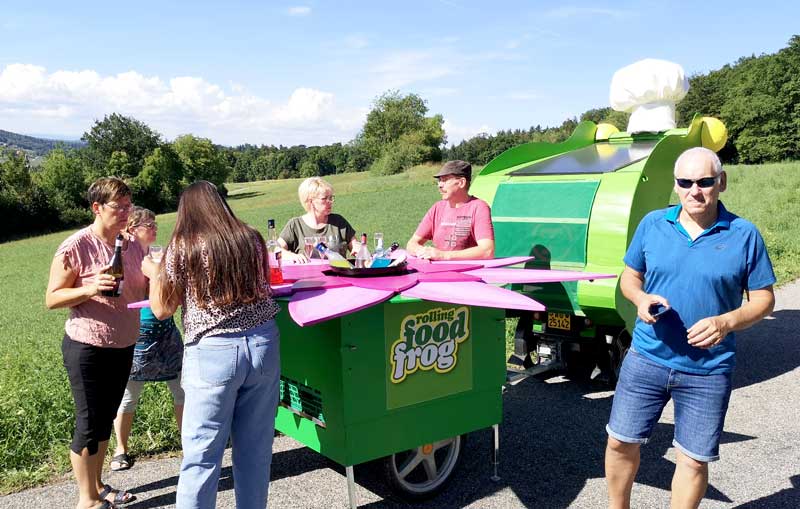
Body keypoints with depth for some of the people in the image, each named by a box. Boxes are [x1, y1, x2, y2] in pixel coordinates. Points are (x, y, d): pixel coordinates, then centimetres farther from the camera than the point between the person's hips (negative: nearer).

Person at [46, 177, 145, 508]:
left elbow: (144, 290, 11)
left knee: (106, 419, 17)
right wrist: (89, 289, -27)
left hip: (124, 347, 6)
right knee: (89, 423, 3)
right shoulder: (75, 247, -15)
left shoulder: (133, 246, 3)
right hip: (87, 348, -6)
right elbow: (51, 299, -11)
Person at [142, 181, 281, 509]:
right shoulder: (251, 239, 4)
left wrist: (153, 273, 19)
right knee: (256, 449, 14)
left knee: (202, 454, 6)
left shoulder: (182, 248, -5)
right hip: (263, 345, 4)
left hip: (213, 353, -3)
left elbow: (161, 309, 1)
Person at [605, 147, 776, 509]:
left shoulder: (744, 235, -5)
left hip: (707, 371, -2)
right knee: (620, 442, 11)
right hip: (647, 358, 2)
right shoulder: (652, 224, 0)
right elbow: (629, 276, 10)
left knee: (693, 460, 9)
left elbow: (763, 298, 0)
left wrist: (727, 322, -19)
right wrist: (641, 298, -12)